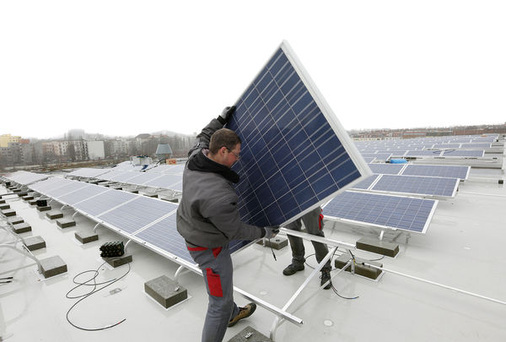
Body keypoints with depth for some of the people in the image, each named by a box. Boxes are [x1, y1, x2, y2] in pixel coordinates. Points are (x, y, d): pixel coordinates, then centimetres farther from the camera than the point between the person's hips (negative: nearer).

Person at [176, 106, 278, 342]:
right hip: (209, 247, -10)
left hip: (193, 232, 10)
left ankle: (233, 314, 57)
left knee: (222, 279, 31)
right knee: (220, 303, 8)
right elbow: (235, 230, -22)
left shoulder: (196, 157, -15)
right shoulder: (219, 196, -38)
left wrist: (221, 119, 10)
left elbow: (203, 137, 11)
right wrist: (264, 232, -6)